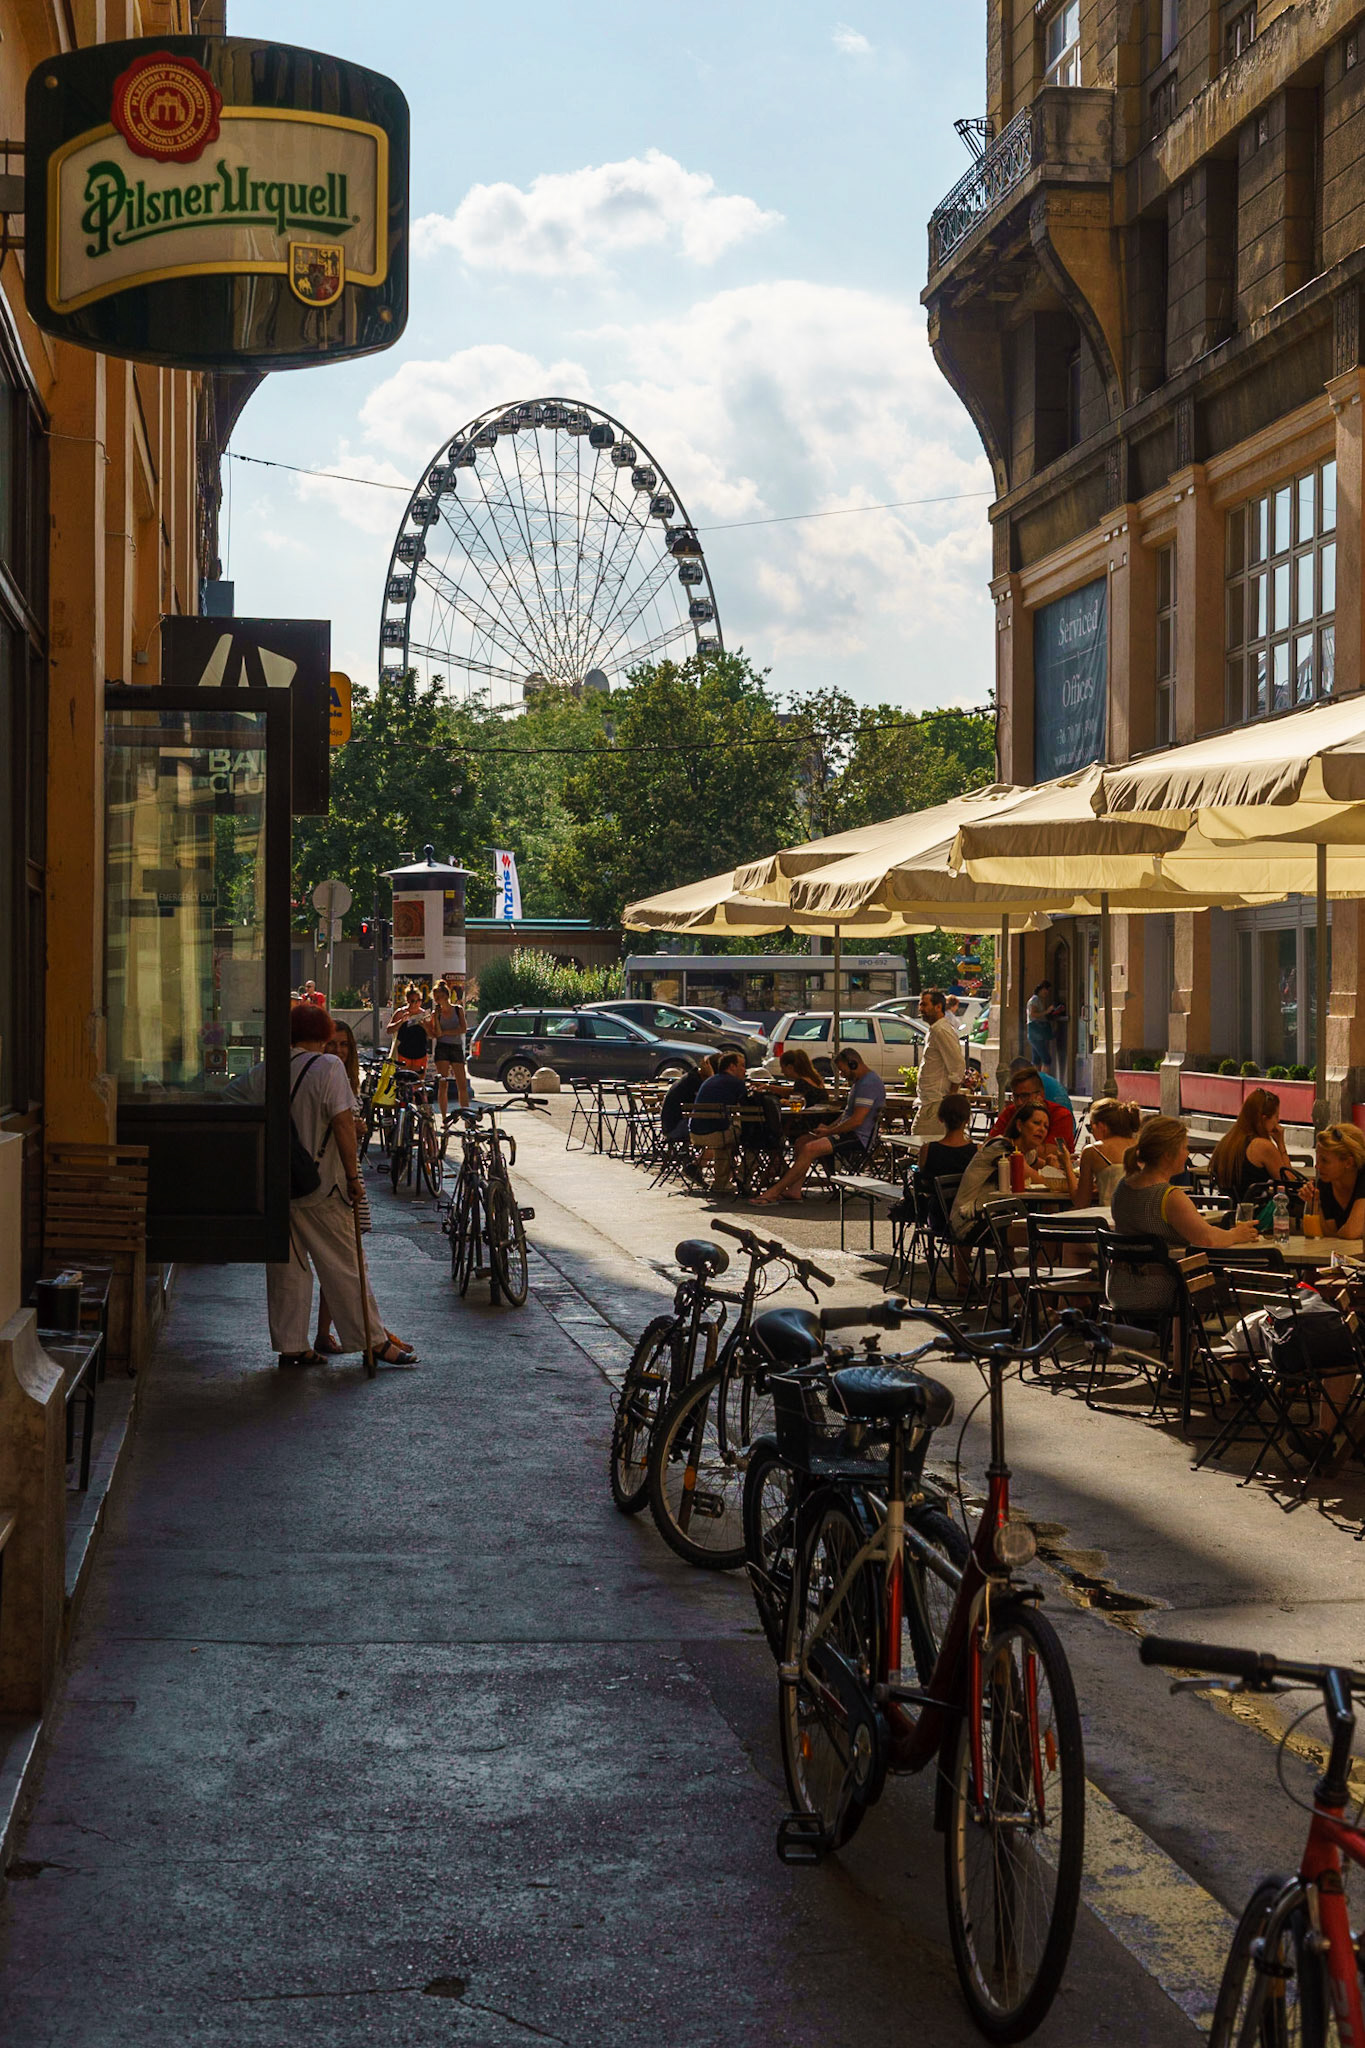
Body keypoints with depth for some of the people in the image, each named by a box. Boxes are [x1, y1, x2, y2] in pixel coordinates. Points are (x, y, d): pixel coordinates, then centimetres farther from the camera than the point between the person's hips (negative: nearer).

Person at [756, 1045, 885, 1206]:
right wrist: (830, 1127, 10)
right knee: (803, 1141, 7)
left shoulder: (869, 1083, -18)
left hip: (859, 1138, -11)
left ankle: (773, 1192, -23)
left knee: (809, 1149, -23)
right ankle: (794, 1191, -4)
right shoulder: (859, 1081, 18)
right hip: (849, 1133, 11)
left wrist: (829, 1131, -13)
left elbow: (857, 1120, -23)